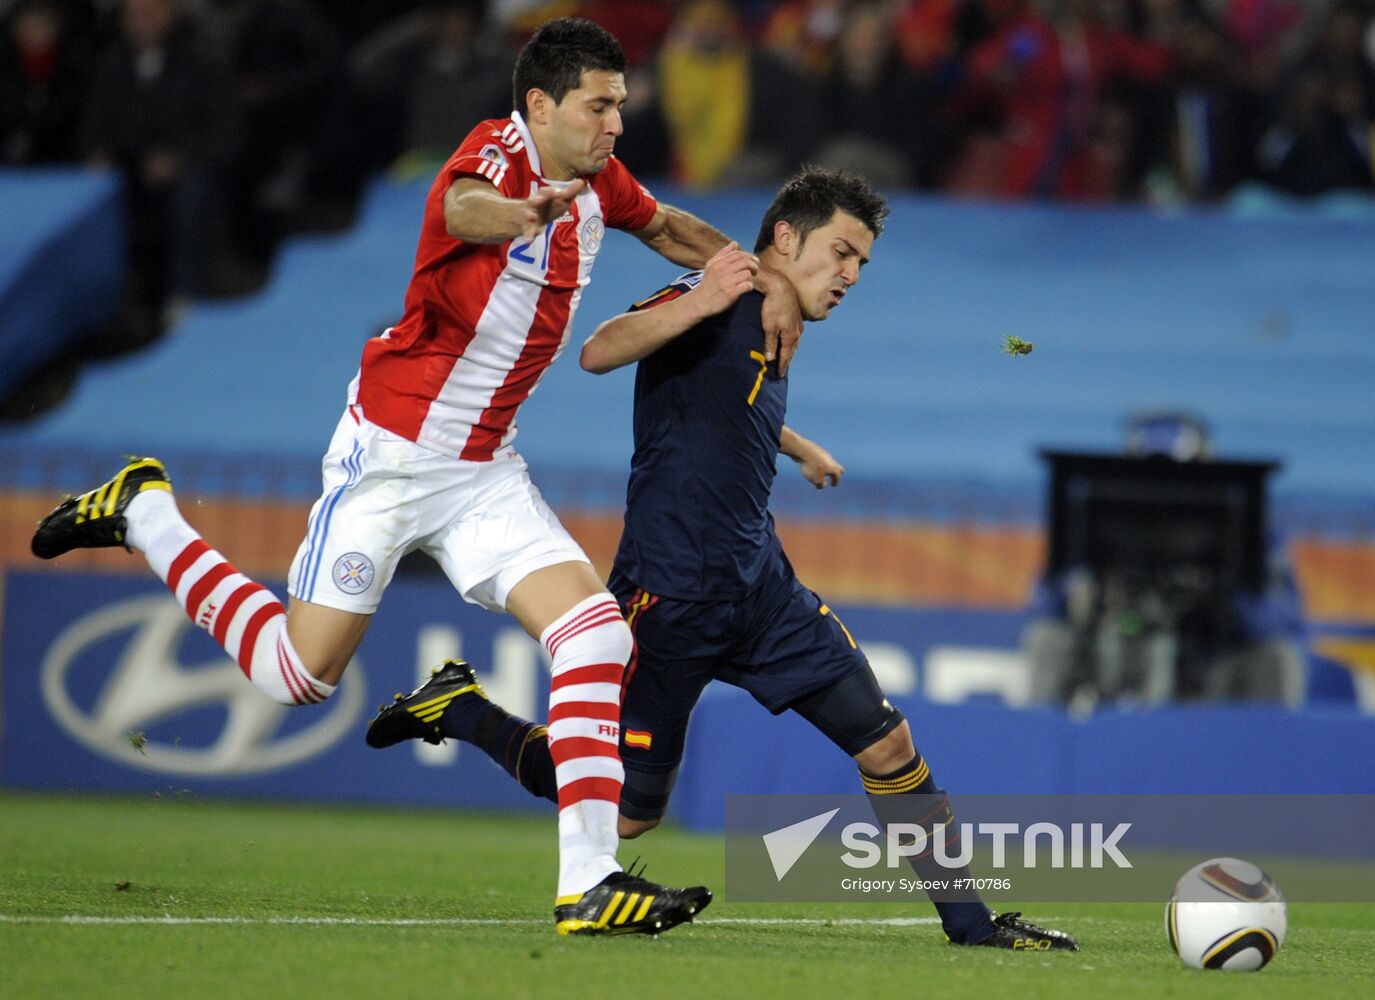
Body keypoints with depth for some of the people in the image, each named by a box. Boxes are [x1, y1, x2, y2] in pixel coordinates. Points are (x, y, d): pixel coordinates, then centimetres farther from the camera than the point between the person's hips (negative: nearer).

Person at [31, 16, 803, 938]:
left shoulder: (595, 180, 4)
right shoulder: (496, 155, -20)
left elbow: (672, 229, 27)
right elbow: (462, 209, -46)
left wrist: (761, 275, 10)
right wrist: (526, 210, -69)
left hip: (484, 472, 7)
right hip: (391, 452, -7)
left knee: (594, 632, -13)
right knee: (302, 672, 0)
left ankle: (590, 881, -15)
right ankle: (141, 514, 23)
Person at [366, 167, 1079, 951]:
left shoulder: (772, 326, 14)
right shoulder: (717, 304, -12)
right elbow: (600, 352, -31)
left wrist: (804, 451, 56)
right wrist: (696, 305, -46)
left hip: (759, 588, 8)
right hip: (672, 589, -8)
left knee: (889, 745, -1)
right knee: (626, 813, 2)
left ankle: (970, 923, 8)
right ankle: (459, 710, 21)